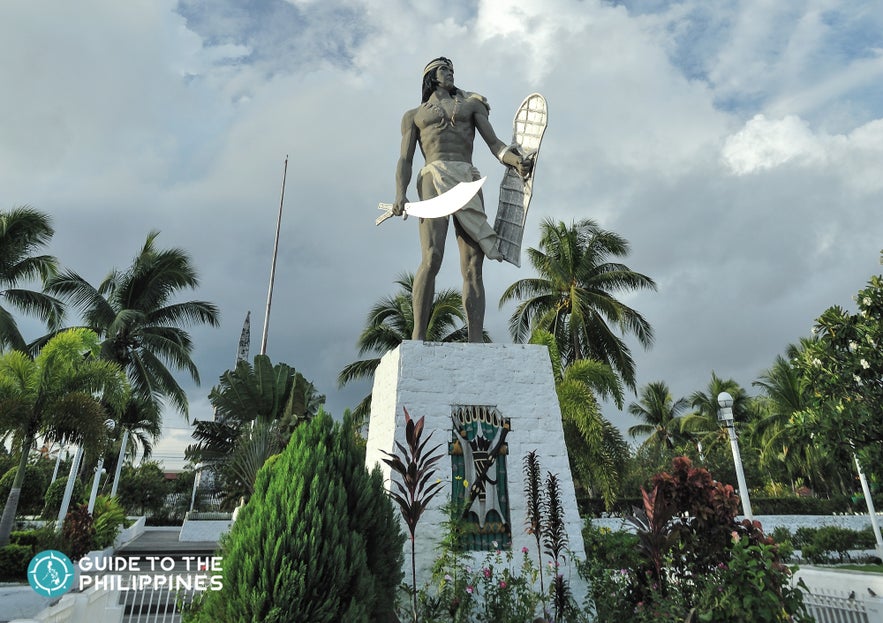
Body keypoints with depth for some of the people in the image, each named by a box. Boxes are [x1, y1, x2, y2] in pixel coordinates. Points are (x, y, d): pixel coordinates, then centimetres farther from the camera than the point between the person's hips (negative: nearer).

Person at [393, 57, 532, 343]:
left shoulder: (472, 104, 28)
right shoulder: (414, 115, 25)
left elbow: (494, 143, 14)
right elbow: (405, 160, 13)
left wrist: (517, 161, -8)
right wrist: (400, 195, -7)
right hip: (434, 176, -2)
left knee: (473, 265, -11)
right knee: (432, 258, -23)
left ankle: (476, 342, -16)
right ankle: (418, 337, -22)